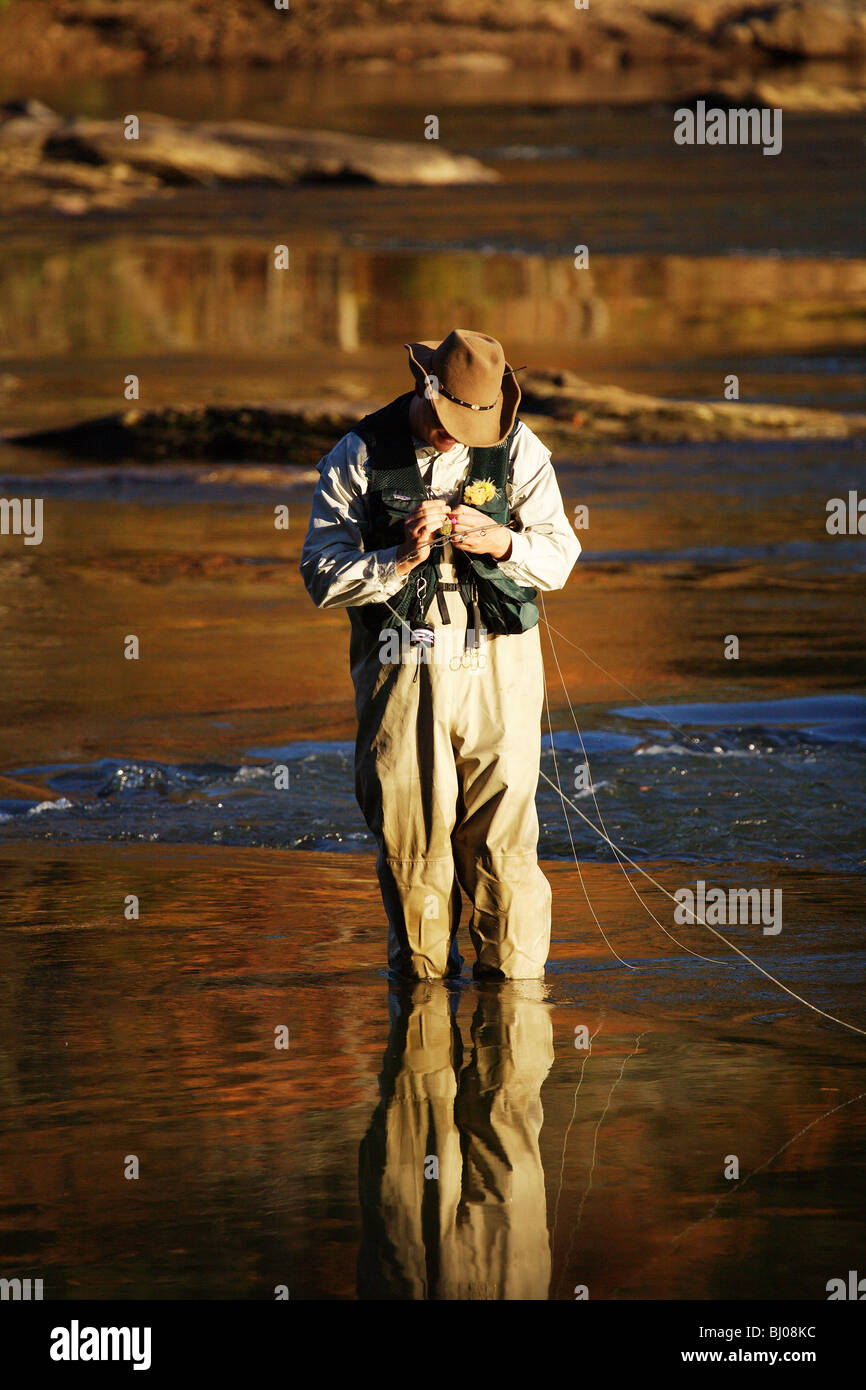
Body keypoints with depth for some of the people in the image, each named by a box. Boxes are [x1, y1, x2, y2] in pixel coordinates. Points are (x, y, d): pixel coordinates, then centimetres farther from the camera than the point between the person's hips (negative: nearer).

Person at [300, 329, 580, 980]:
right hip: (400, 672, 0)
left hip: (498, 665, 0)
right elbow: (322, 574, -4)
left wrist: (502, 543, -15)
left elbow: (560, 555, 5)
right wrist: (400, 560, -18)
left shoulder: (518, 449, 2)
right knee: (410, 845, 2)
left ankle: (512, 970, 7)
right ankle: (422, 968, 17)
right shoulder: (359, 457, -2)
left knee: (503, 836, -4)